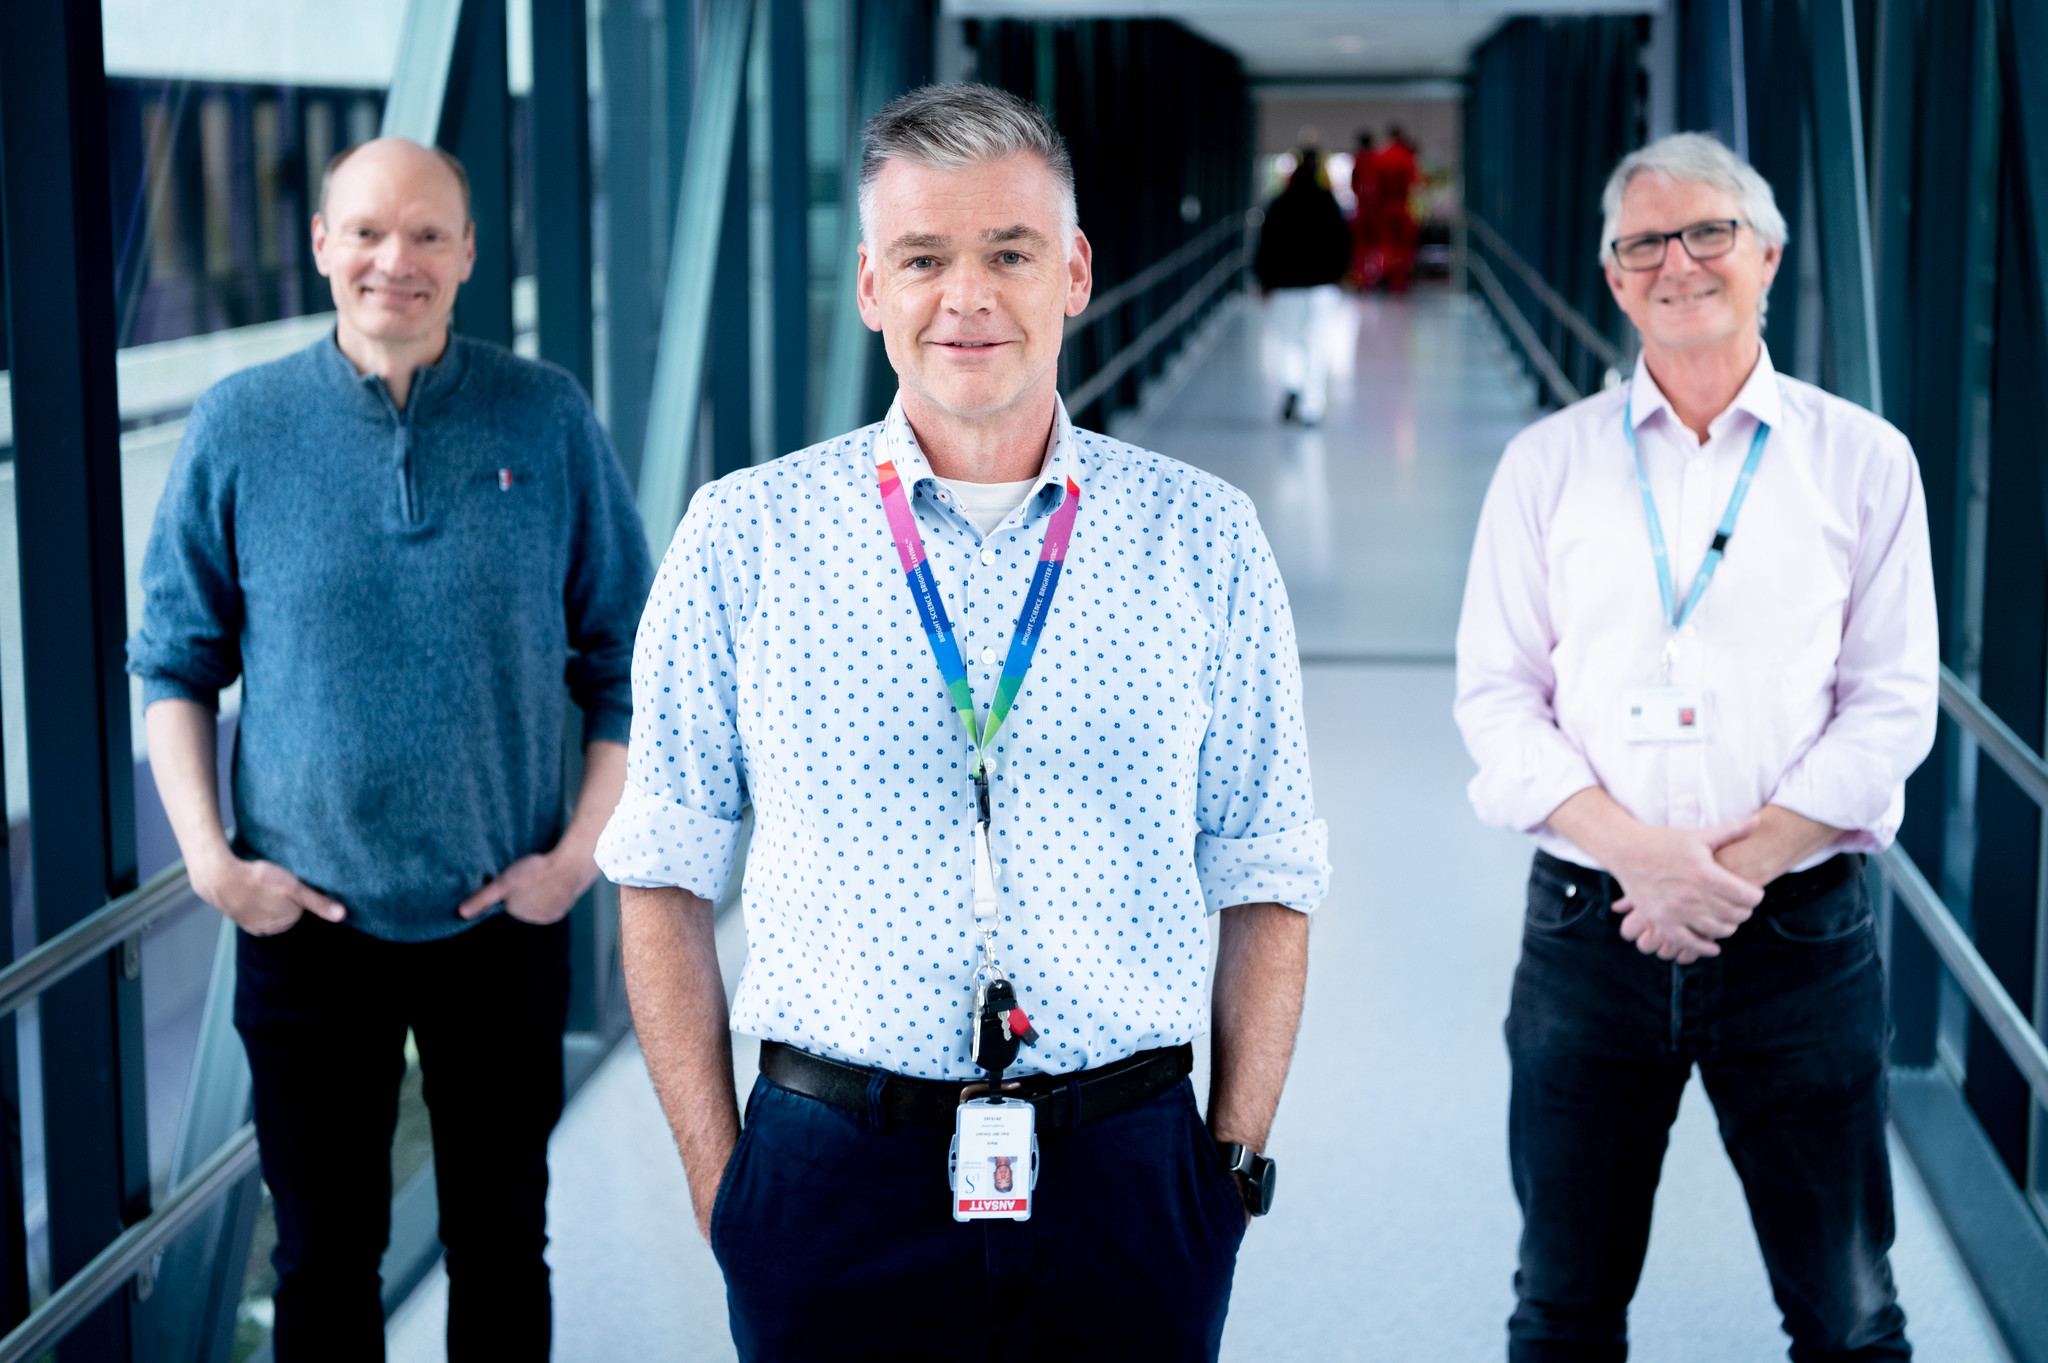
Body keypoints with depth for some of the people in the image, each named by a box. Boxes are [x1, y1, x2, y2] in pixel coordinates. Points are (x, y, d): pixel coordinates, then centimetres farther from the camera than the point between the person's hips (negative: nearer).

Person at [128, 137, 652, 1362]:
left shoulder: (549, 421, -2)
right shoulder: (240, 427, -2)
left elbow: (625, 660, 4)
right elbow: (175, 663, 5)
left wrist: (583, 849, -5)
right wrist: (208, 855, -5)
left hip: (505, 919, 0)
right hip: (305, 925, 0)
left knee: (501, 1245, 14)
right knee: (323, 1259, 11)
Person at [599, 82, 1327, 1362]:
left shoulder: (1206, 537, 4)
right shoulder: (741, 537, 2)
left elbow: (1265, 881, 6)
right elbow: (666, 874, 4)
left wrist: (1234, 1162, 0)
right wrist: (719, 1184, -1)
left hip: (1126, 1192, 1)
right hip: (830, 1193, 0)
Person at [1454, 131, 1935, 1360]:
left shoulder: (1862, 460, 3)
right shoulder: (1550, 463, 6)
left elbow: (1893, 706, 0)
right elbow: (1496, 696, 2)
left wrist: (1736, 866, -12)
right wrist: (1640, 851, -13)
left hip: (1802, 933, -1)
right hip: (1590, 925, 1)